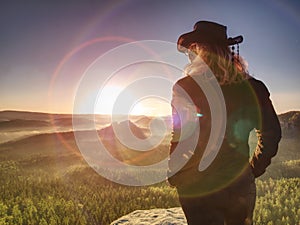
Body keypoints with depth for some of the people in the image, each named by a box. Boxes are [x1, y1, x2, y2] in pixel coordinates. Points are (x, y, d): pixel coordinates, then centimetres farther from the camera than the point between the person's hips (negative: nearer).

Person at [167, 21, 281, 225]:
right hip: (240, 184, 4)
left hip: (197, 187, -4)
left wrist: (174, 176, -1)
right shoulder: (251, 87, -2)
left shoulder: (185, 87, -14)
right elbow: (271, 133, 3)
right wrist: (253, 169, 15)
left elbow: (180, 138, -16)